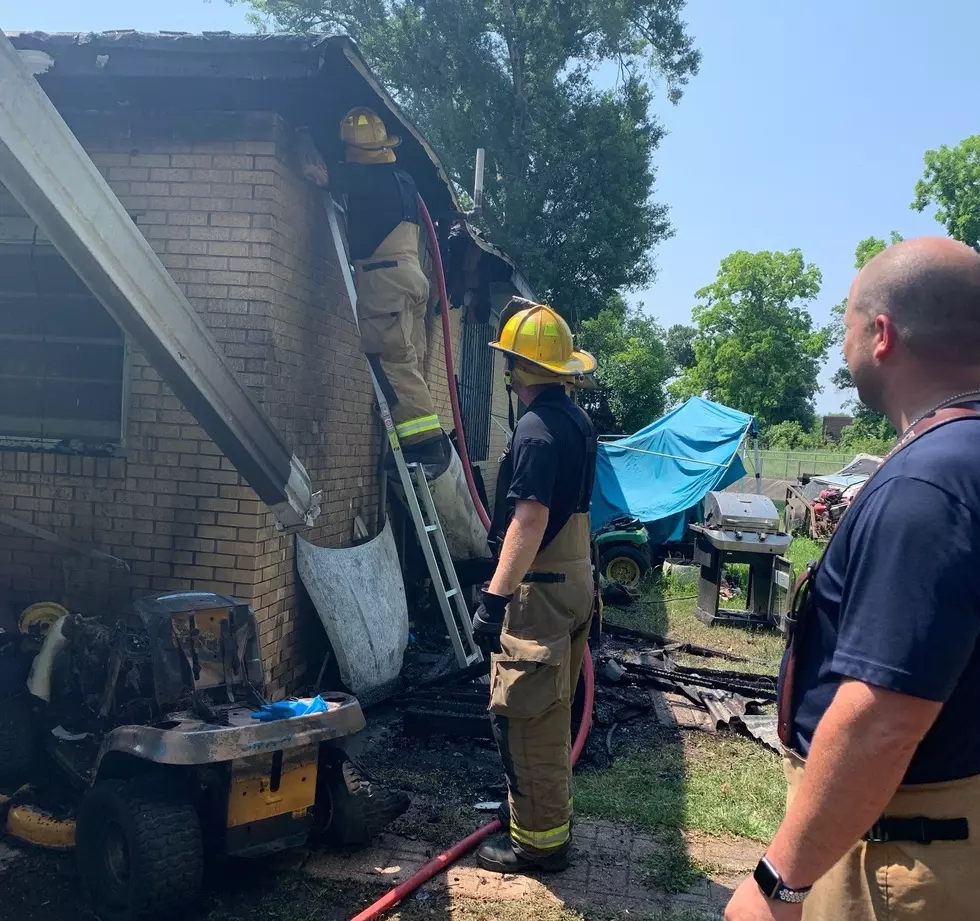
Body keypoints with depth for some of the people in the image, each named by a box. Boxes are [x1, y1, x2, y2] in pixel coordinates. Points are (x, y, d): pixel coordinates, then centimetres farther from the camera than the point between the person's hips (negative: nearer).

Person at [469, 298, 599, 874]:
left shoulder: (537, 428, -19)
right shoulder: (578, 422, 10)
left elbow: (529, 522, -27)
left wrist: (494, 599, -28)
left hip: (540, 589, -10)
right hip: (576, 580, 10)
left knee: (525, 716, 0)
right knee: (552, 714, 21)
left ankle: (539, 840, 10)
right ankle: (551, 813, 35)